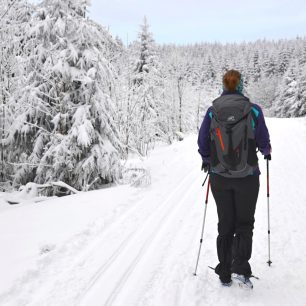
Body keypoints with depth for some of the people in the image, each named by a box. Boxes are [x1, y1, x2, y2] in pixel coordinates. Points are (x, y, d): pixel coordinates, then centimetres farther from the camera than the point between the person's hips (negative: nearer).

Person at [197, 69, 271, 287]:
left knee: (225, 224, 15)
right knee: (244, 222, 13)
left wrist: (207, 160, 20)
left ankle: (225, 273, 19)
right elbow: (263, 141, -3)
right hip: (247, 176, -2)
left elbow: (202, 142, -1)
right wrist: (266, 152, 21)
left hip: (219, 177, 2)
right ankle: (241, 266, -5)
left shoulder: (212, 111, -4)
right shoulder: (253, 110, -8)